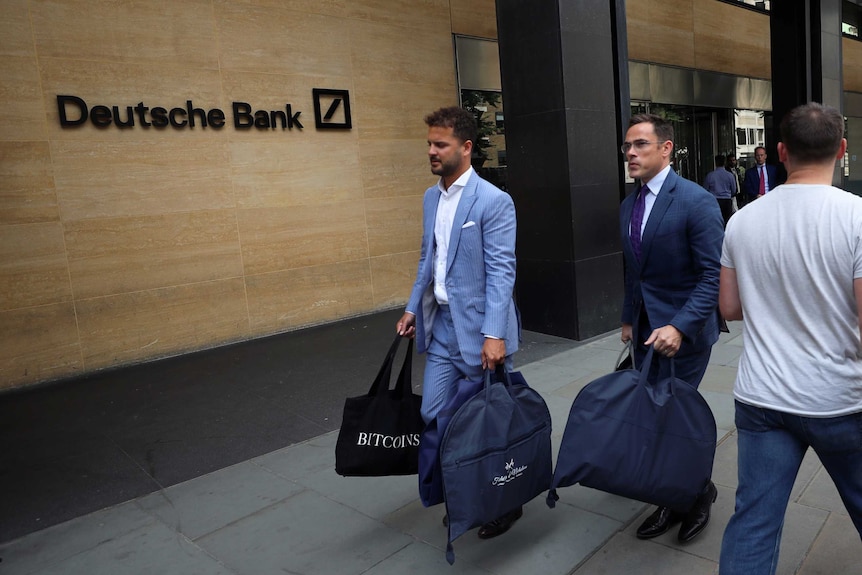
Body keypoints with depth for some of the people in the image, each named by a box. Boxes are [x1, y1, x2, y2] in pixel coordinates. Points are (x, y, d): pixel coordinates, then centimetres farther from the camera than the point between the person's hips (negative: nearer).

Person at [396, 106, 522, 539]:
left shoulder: (494, 201, -12)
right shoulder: (431, 197, 11)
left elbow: (501, 271, -17)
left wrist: (495, 334, -23)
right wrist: (413, 308, 14)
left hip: (479, 329, -7)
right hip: (441, 325, 7)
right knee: (432, 416, 9)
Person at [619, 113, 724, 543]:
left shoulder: (696, 201, -14)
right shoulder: (629, 206, 9)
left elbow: (714, 274, -17)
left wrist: (679, 327, -27)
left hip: (683, 331, -6)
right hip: (645, 329, 6)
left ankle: (698, 492, 27)